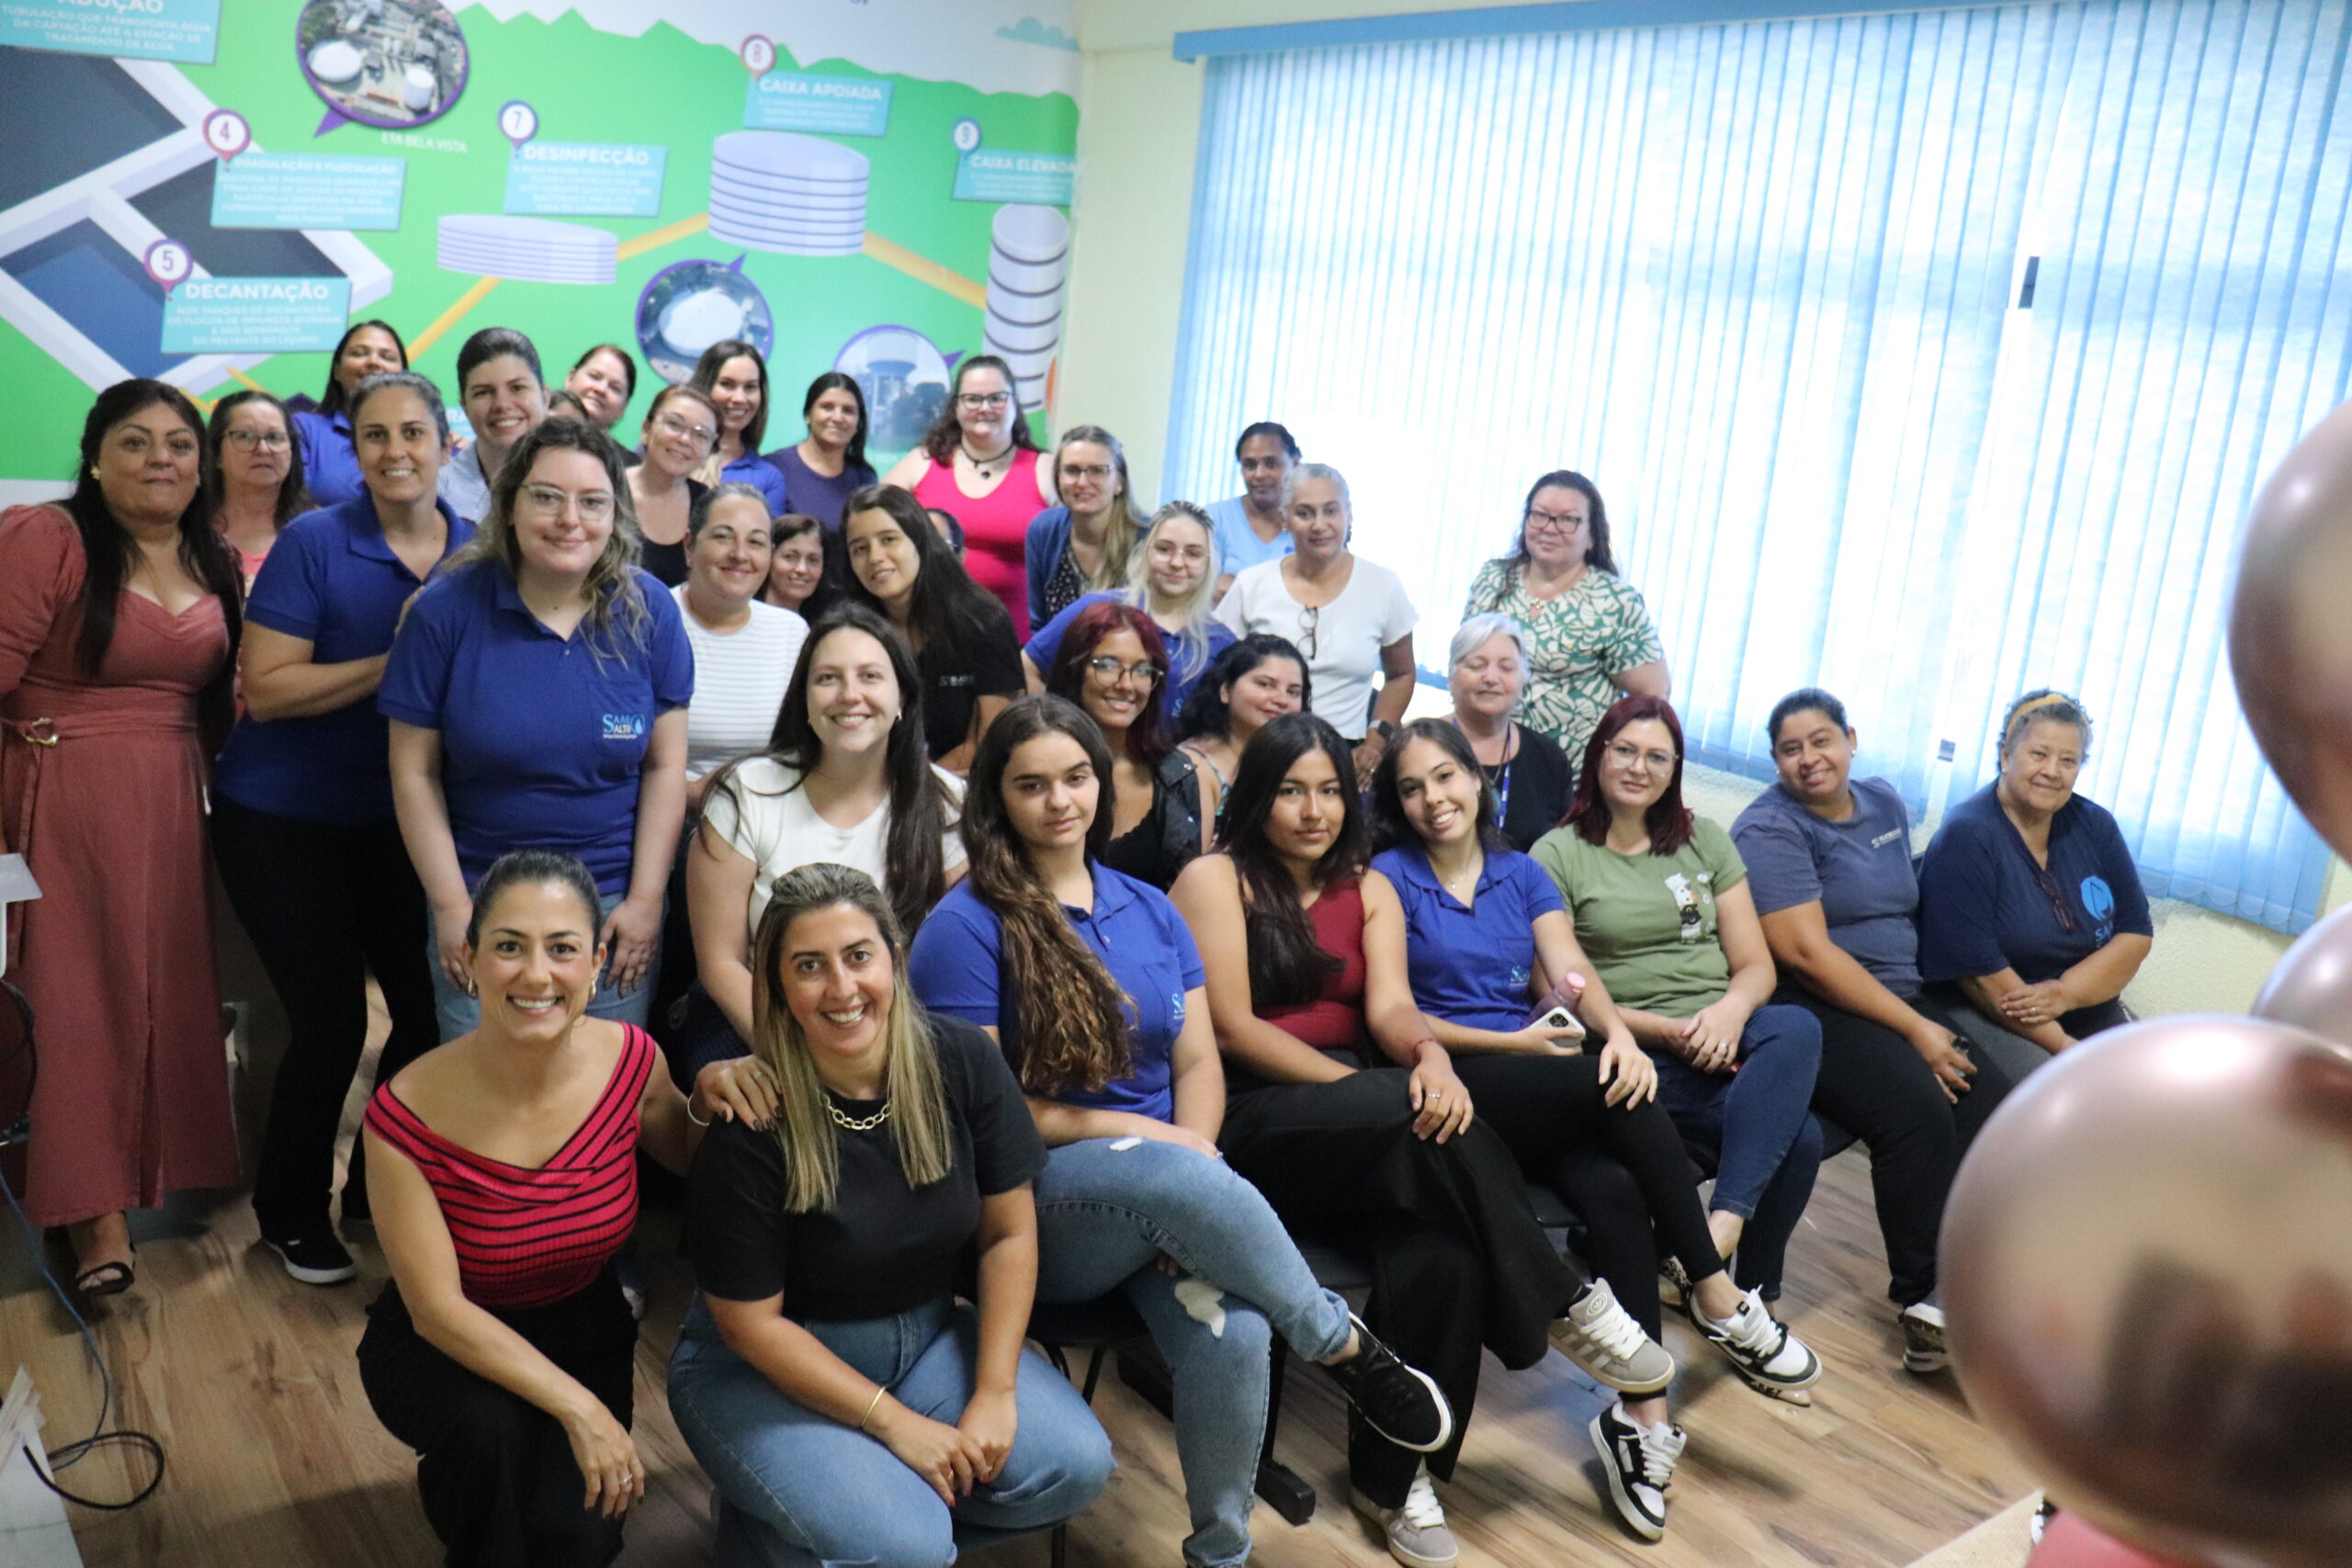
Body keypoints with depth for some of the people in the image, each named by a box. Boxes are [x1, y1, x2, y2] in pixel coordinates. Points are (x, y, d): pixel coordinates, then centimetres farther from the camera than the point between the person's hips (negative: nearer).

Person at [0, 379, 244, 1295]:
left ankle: (159, 1172, 27)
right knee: (81, 999, 0)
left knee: (169, 992, 11)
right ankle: (96, 1214, 8)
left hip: (173, 808, 6)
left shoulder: (215, 565, 10)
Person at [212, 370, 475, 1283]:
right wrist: (398, 661, -23)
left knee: (433, 1011, 3)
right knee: (331, 1020, -3)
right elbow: (266, 689, -18)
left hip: (398, 820, 4)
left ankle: (377, 1189, 28)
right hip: (283, 819, -4)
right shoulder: (314, 542, -12)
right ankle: (289, 1214, 23)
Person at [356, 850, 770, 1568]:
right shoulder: (406, 1116, -27)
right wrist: (578, 1408, -30)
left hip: (582, 1328, 3)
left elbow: (688, 1161, 3)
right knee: (492, 1429, -34)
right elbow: (437, 1309, -22)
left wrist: (708, 1099, -21)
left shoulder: (628, 1059, -18)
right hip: (444, 1347, -3)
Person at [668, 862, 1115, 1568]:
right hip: (769, 1368, -4)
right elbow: (749, 1322, -16)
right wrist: (895, 1423, -18)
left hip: (927, 1335, 4)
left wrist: (995, 1395, -11)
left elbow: (1009, 1231, -4)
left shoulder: (962, 1060, -13)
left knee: (1076, 1465, -16)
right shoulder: (752, 1121, -23)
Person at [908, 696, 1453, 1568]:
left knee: (1232, 1335, -28)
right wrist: (1140, 1136, -12)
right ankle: (1346, 1348, -13)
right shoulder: (965, 927, -5)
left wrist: (1192, 1160, -12)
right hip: (1038, 1202, -4)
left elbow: (1198, 1063, 9)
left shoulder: (1150, 910, 12)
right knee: (1178, 1177, -36)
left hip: (1168, 1187, 4)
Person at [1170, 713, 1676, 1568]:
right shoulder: (1215, 879, 1)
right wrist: (1367, 1089, -18)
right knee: (1428, 1122, -34)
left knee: (1439, 1250, -28)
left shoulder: (1367, 890, 18)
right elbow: (1232, 1026, -10)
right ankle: (1565, 1303, -19)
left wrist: (1430, 1056, -24)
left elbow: (1389, 1007, 1)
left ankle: (1393, 1474, -13)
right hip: (1249, 1120, -5)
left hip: (1361, 1127, 5)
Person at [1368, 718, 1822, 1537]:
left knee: (1615, 1192, -27)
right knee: (1616, 1091, -28)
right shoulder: (1389, 878, 3)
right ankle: (1722, 1305, -17)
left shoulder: (1521, 873, 16)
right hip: (1454, 1086, -4)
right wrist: (1512, 1043, -15)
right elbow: (1391, 1015, -7)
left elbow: (1573, 974, 2)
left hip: (1549, 1093, 4)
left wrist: (1617, 1032, -20)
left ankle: (1643, 1414, -21)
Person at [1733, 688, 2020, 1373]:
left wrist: (1926, 1017, 10)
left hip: (1905, 1002, 7)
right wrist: (1914, 1029, -17)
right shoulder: (1771, 828, -9)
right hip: (1816, 1013, -7)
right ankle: (1927, 1298, -15)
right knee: (1920, 1112, -29)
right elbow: (1805, 951, -17)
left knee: (1996, 1106, -17)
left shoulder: (1885, 802, 13)